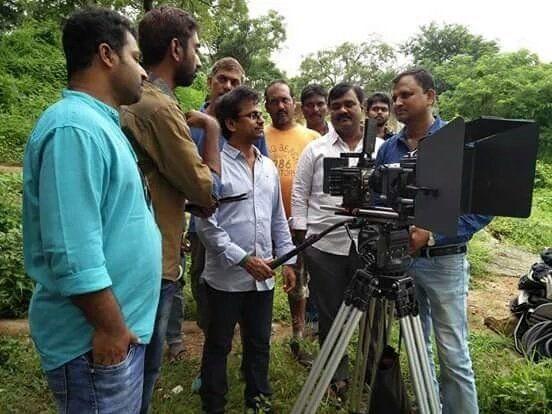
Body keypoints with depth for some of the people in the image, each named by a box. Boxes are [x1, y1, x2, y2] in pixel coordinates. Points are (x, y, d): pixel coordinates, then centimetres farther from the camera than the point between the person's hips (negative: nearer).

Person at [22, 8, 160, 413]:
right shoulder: (75, 127, -22)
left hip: (123, 326, 9)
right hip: (95, 341, -9)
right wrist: (110, 328, -19)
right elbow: (73, 254, -27)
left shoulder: (98, 123, 11)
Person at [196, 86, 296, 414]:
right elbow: (206, 224, -14)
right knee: (219, 347, 11)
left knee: (260, 344, 18)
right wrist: (244, 259, -17)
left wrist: (287, 260, 9)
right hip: (226, 276, -5)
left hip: (264, 276, 6)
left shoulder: (269, 167, 10)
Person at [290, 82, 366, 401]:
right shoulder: (315, 149, 4)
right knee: (330, 314, 11)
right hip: (324, 245, 0)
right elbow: (299, 195, 4)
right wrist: (300, 240, -2)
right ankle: (338, 374, 30)